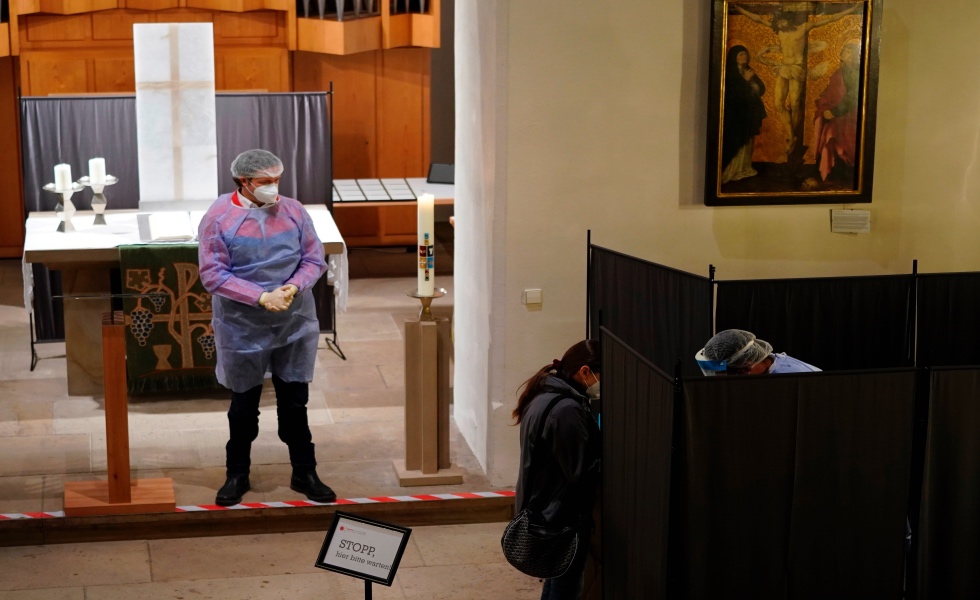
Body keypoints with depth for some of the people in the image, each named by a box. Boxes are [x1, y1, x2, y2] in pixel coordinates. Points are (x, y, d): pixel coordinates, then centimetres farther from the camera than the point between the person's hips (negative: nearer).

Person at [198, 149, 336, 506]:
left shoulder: (293, 211, -3)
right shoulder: (218, 219, -12)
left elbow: (314, 260, 1)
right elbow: (212, 275, -15)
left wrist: (294, 287, -19)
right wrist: (261, 297, -23)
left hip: (294, 325, 2)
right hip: (243, 328, -2)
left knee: (295, 402, 10)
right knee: (243, 405, 12)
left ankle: (304, 473, 24)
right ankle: (237, 475, 28)